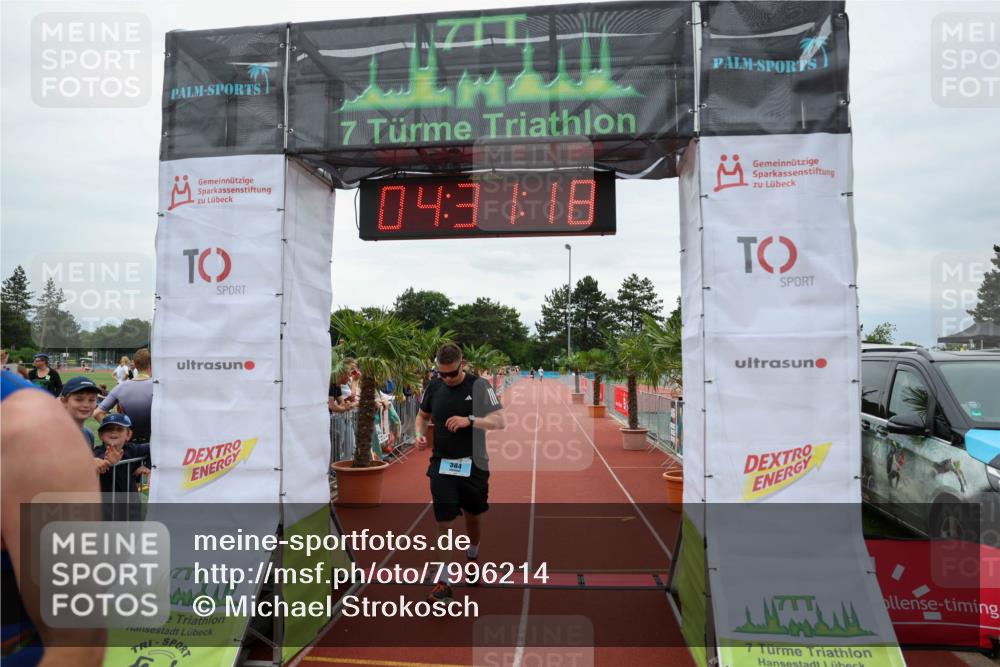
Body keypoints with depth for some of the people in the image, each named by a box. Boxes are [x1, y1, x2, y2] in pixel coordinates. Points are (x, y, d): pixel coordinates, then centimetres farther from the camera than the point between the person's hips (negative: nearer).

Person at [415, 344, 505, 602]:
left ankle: (472, 557, 45)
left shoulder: (479, 386, -10)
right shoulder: (434, 386, 1)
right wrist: (420, 433, -3)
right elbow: (422, 415, 17)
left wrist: (469, 420, -28)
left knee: (473, 517, 16)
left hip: (473, 464, -1)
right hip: (442, 464, 1)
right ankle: (443, 582, 7)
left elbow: (499, 421, -14)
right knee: (444, 522, -2)